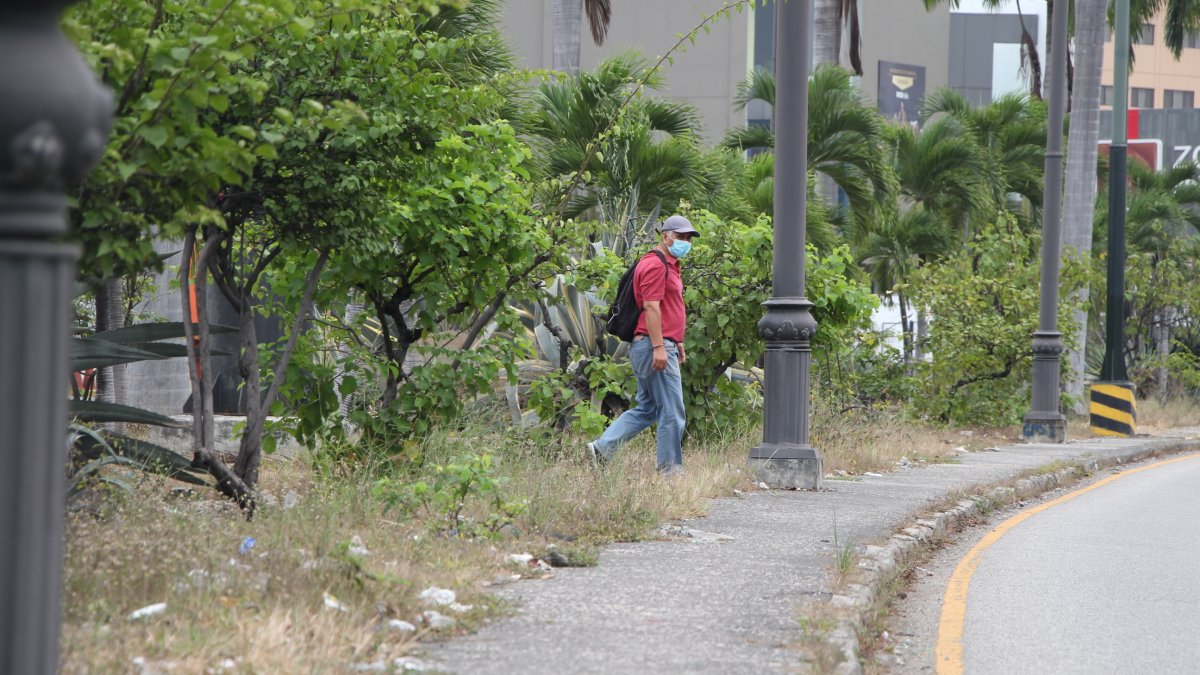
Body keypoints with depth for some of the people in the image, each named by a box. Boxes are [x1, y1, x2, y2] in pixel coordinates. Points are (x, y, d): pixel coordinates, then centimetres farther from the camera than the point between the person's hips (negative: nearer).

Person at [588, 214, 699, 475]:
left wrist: (677, 343, 27)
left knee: (646, 409, 14)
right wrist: (659, 347, -24)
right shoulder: (655, 265, -12)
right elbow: (651, 307, -20)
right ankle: (670, 469, -1)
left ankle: (602, 447, 9)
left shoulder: (668, 265, 21)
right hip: (656, 346, -11)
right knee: (672, 411, -6)